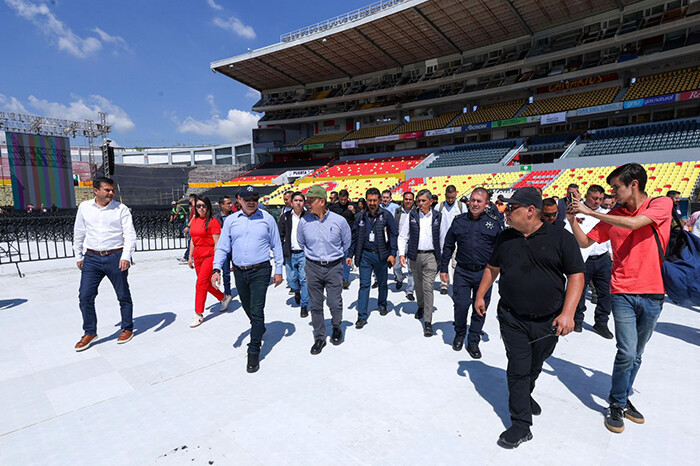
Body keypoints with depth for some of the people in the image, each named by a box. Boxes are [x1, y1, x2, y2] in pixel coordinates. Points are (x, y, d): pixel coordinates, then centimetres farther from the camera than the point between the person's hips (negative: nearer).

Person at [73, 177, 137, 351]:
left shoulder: (121, 209, -3)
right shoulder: (84, 207, 7)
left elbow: (130, 234, -7)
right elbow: (78, 233, 15)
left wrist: (126, 256, -18)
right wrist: (79, 256, 15)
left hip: (115, 258, -3)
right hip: (92, 258, 3)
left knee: (123, 296, 6)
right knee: (85, 296, 1)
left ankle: (127, 329, 23)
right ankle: (90, 333, 19)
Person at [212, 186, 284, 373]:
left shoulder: (267, 219, -1)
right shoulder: (231, 220, 5)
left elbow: (276, 245, 4)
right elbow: (222, 247, 5)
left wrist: (278, 270, 2)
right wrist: (217, 269, -7)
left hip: (260, 271, -3)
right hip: (239, 272, 4)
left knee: (256, 311, -7)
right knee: (248, 308, 18)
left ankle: (254, 353, 4)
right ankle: (259, 330, 47)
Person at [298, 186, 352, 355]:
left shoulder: (339, 221, -8)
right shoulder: (304, 221, -3)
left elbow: (346, 242, 10)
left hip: (333, 267, -2)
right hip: (313, 267, 2)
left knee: (335, 303, 1)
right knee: (315, 305, 7)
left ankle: (336, 328, 31)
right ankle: (319, 337, 24)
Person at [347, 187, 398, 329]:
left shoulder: (386, 215, -4)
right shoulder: (361, 216, 3)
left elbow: (393, 235, -3)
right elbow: (354, 237, 8)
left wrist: (392, 254, -11)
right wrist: (350, 255, 6)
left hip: (381, 255, -1)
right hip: (365, 255, 1)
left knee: (382, 282, 17)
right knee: (364, 285, -2)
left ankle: (382, 304, 41)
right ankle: (362, 316, 2)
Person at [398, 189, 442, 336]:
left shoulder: (438, 216, 1)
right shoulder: (412, 215, 2)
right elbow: (403, 236, 4)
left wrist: (441, 257, 7)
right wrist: (401, 253, -6)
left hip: (430, 256, -2)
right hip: (415, 256, 2)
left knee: (428, 287, -7)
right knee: (418, 285, 16)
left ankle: (428, 322, -2)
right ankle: (420, 307, 43)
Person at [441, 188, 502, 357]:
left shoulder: (494, 222, 1)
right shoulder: (459, 221, 3)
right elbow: (448, 246, 9)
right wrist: (443, 268, 7)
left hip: (485, 273, 0)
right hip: (462, 272, 0)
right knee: (461, 305, -1)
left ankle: (473, 342, 25)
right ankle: (459, 334, 26)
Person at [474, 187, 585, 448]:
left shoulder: (560, 238, -8)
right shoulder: (505, 238, 3)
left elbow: (576, 275, -8)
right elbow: (492, 267, 15)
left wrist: (568, 313, -17)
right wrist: (480, 295, 14)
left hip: (548, 322, -1)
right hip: (512, 318, 1)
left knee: (534, 367, 17)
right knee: (519, 369, 0)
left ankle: (525, 395, 46)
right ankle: (521, 426, 11)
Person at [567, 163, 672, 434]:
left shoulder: (662, 205, -4)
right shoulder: (612, 216, 4)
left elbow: (634, 223, -23)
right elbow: (584, 242, 7)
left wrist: (589, 212, -20)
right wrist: (573, 220, -7)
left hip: (652, 294, 0)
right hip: (622, 293, 0)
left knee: (636, 354, 14)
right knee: (627, 353, -7)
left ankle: (624, 398, 32)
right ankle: (616, 405, 12)